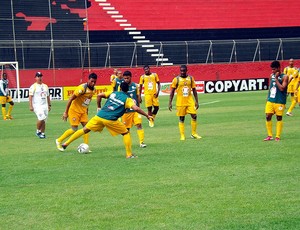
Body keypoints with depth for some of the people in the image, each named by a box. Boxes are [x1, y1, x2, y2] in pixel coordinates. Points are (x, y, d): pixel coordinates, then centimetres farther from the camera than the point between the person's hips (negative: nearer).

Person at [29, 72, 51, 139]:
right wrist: (30, 106, -16)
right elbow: (30, 96, -8)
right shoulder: (33, 86, -4)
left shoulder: (45, 86, 15)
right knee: (41, 118, -20)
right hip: (37, 105, -6)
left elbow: (48, 96, 21)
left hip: (45, 105, 6)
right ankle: (38, 131, -3)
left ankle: (42, 133, 13)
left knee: (44, 120, 4)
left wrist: (49, 105, 17)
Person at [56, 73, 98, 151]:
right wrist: (65, 112, -21)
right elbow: (71, 99, -22)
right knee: (74, 129, -7)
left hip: (83, 111, 7)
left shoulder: (94, 90, 0)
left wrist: (87, 110, 20)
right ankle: (59, 141, 11)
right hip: (74, 110, -7)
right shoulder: (82, 88, -24)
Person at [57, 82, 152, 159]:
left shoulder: (113, 93, 18)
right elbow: (136, 108, -9)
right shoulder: (127, 99, 5)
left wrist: (99, 107, 24)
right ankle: (129, 154, 9)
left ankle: (66, 144, 14)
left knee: (85, 130, 14)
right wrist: (147, 116, -2)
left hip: (99, 116, 4)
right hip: (110, 120, -4)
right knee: (126, 133, 13)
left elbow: (99, 95, 15)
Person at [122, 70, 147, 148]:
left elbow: (138, 96, 11)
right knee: (127, 127, 7)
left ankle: (141, 142, -9)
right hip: (126, 110, -1)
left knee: (139, 124, -10)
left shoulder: (135, 85, 2)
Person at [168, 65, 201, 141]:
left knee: (194, 116, -3)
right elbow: (172, 92, -1)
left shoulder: (190, 78, 3)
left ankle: (194, 134, 11)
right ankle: (182, 135, 8)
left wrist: (196, 101, 4)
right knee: (181, 119, 2)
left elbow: (194, 90, 8)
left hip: (190, 101, 3)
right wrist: (170, 103, -5)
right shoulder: (176, 79, -5)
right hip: (180, 102, -3)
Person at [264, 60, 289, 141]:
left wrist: (276, 78, -19)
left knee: (279, 118, 2)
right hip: (270, 100, 5)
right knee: (268, 116, 1)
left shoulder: (284, 77, -9)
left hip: (279, 101, -5)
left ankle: (277, 136, 9)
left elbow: (282, 88, -21)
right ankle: (270, 136, 11)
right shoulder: (272, 75, 9)